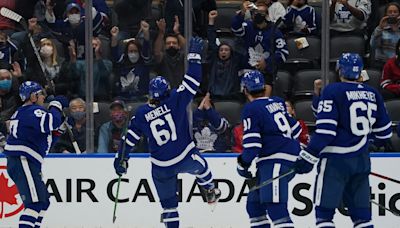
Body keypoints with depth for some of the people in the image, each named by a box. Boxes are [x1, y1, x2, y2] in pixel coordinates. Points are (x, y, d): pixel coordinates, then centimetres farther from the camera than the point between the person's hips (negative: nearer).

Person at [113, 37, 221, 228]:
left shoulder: (141, 114, -3)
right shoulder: (175, 100, -11)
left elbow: (130, 138, 1)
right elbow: (191, 83, -9)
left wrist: (121, 158, 12)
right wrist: (194, 55, 0)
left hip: (161, 166, 1)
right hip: (186, 157, -1)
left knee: (168, 203, 12)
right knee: (200, 167, 35)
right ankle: (210, 192, 50)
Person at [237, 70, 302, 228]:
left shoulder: (251, 110, -8)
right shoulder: (277, 102, 14)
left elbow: (252, 144, -12)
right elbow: (295, 128, 22)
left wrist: (243, 162, 4)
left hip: (276, 161, -9)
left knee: (275, 205, -18)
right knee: (255, 202, 15)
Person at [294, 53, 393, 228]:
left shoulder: (333, 91, -9)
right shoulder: (372, 94, 8)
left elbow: (325, 130, -16)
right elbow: (383, 131, 17)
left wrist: (308, 157, -12)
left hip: (336, 160, -6)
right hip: (361, 159, 6)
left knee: (324, 211, -4)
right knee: (361, 213, 11)